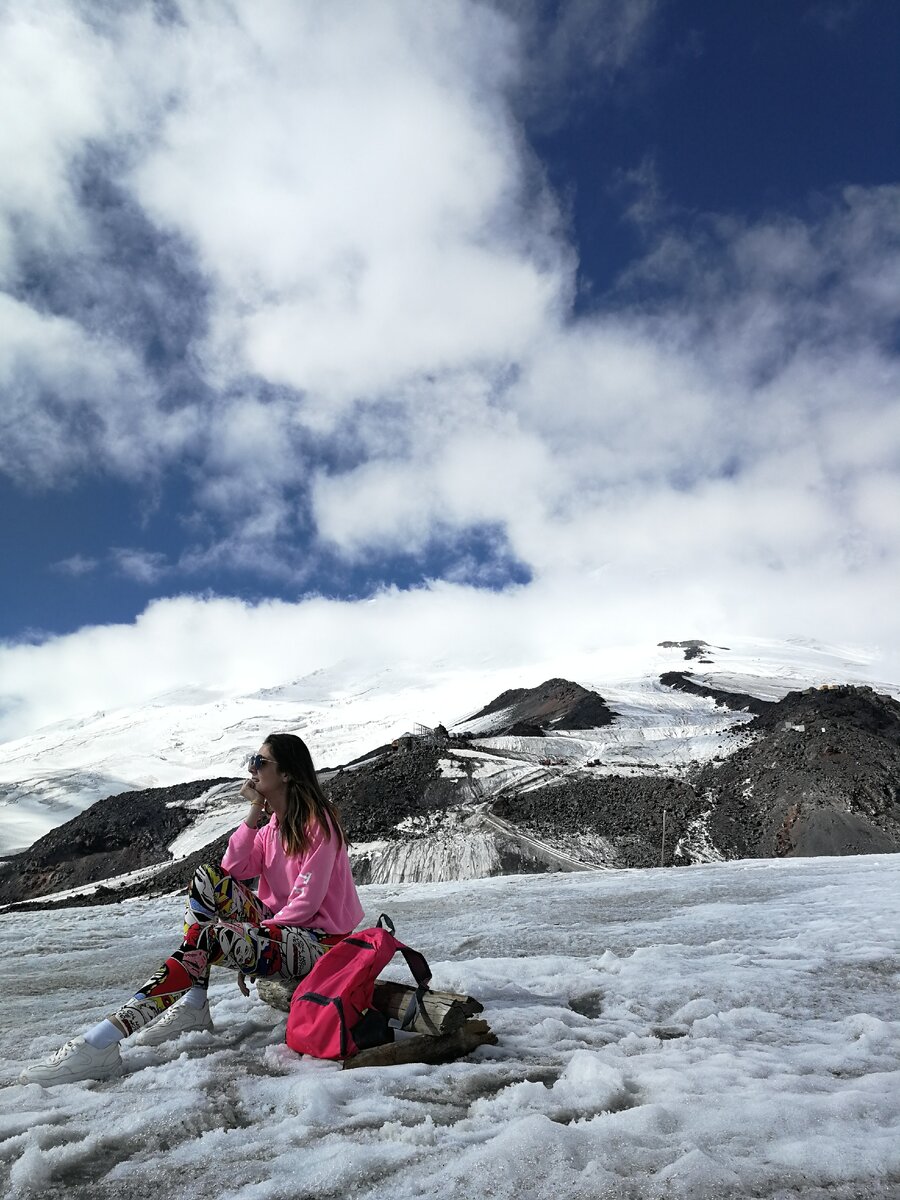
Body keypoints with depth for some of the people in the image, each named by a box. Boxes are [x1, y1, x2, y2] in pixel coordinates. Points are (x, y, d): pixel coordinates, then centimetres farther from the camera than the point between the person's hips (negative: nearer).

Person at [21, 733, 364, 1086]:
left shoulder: (317, 820, -10)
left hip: (318, 941, -8)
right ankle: (194, 1006, -14)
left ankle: (101, 1043, -28)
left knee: (206, 938, -27)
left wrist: (254, 938, -15)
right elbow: (232, 871, 0)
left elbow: (307, 901, -17)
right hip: (278, 924, 8)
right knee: (209, 878, -11)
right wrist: (255, 812, -5)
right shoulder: (272, 825, 15)